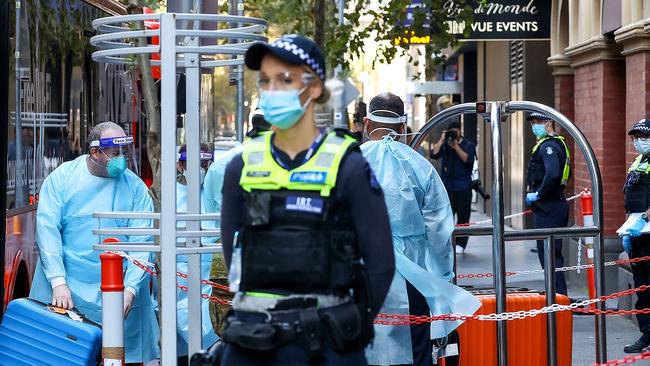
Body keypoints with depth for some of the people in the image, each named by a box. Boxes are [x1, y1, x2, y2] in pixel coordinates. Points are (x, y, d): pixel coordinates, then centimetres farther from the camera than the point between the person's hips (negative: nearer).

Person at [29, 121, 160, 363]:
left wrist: (130, 289, -16)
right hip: (65, 288, 0)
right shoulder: (61, 178, 1)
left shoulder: (135, 187, 2)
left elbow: (141, 243, -3)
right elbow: (47, 230, -6)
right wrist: (58, 282, -16)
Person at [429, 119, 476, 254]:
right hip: (446, 186, 2)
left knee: (463, 216, -2)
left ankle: (460, 244, 2)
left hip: (463, 187, -2)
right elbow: (433, 154, -4)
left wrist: (456, 146, -13)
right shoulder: (444, 145, 12)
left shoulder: (469, 145, 7)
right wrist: (442, 140, -5)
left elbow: (467, 159, -10)